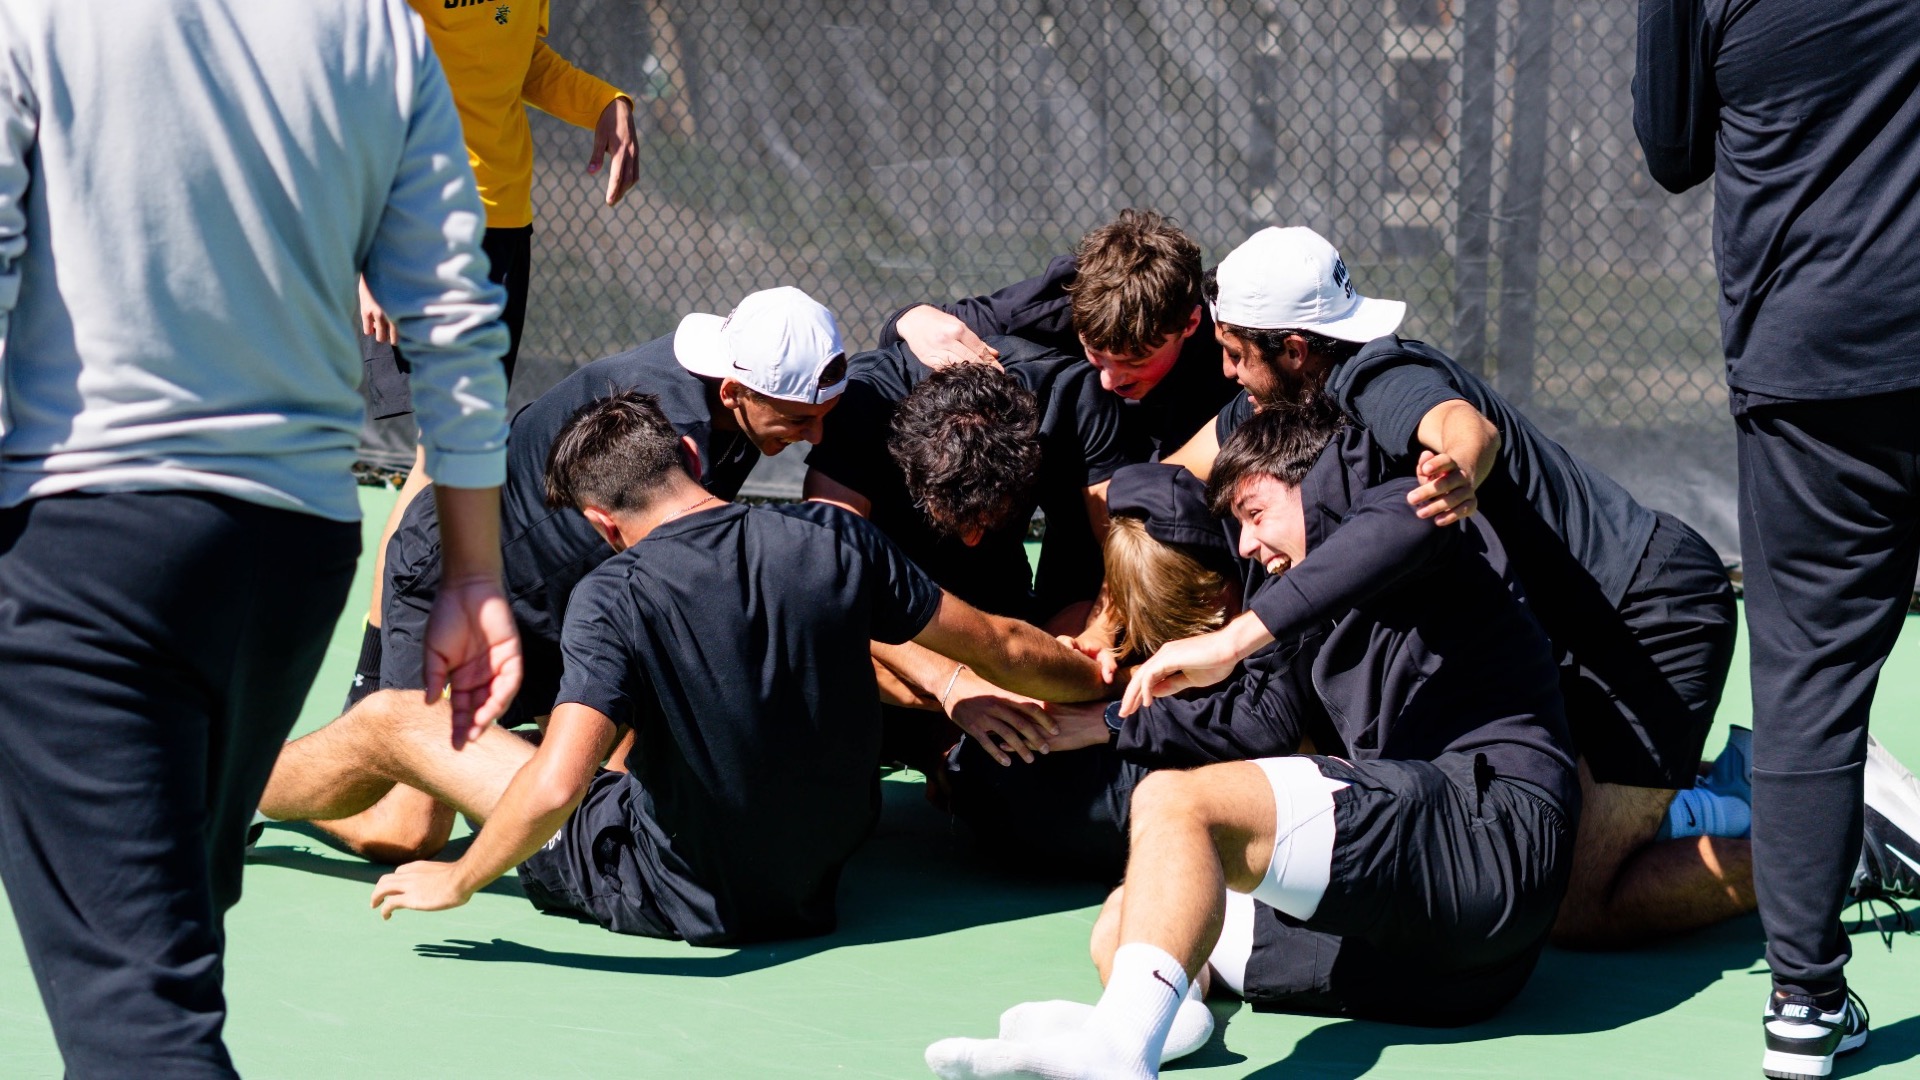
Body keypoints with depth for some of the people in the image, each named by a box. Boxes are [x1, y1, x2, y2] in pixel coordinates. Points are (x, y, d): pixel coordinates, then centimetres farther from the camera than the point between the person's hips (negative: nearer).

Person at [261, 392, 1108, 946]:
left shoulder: (616, 595, -22)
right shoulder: (831, 538, -9)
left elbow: (557, 785, -31)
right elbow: (1006, 649, 0)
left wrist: (458, 881, -14)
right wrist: (1109, 684, 19)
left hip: (682, 898, -5)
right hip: (817, 876, 6)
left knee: (389, 728, 8)